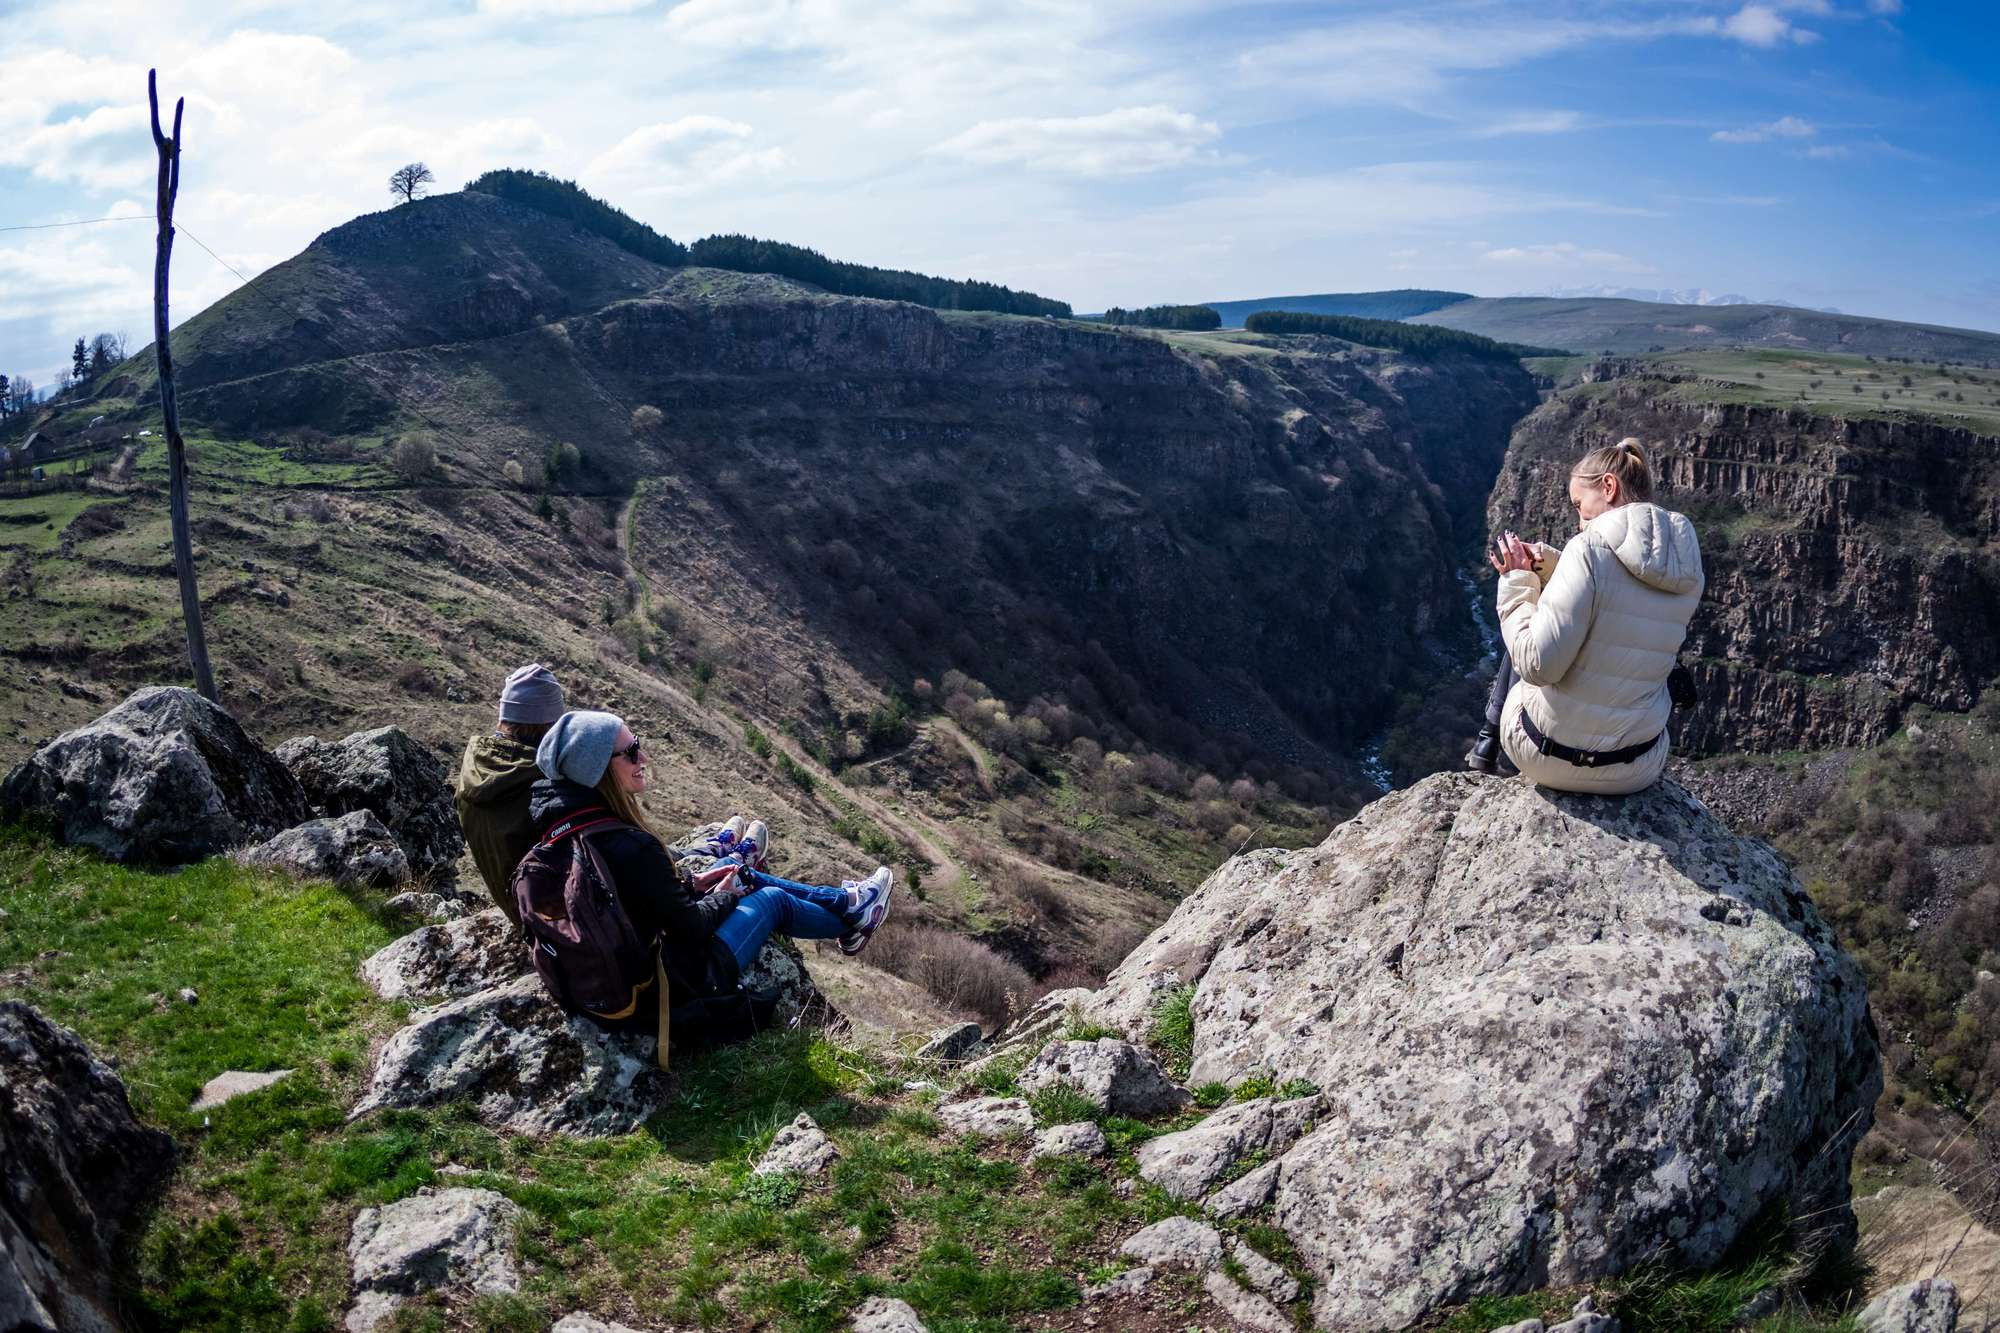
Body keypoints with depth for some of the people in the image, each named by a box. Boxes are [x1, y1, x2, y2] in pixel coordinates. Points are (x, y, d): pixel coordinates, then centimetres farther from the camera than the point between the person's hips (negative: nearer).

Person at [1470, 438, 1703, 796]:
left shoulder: (1591, 548, -20)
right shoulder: (1687, 565, 1)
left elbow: (1538, 665, -23)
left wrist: (1518, 583, -10)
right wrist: (1546, 563, 9)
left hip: (1553, 760, -5)